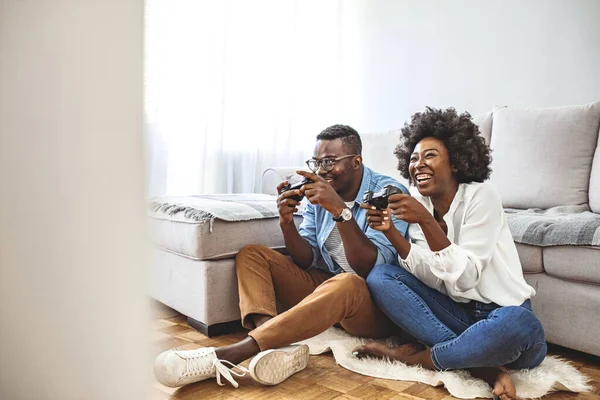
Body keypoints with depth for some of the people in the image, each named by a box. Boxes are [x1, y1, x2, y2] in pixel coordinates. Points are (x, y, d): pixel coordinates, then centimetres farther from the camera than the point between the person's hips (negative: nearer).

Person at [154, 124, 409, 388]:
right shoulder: (316, 192, 4)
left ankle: (229, 354, -38)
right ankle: (277, 345, -32)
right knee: (251, 254, -5)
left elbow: (372, 268, -22)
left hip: (376, 306, -5)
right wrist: (287, 223, -17)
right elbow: (307, 260, 1)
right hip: (325, 285, 6)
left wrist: (340, 210, -32)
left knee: (346, 284, -40)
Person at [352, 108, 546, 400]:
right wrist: (390, 231, -21)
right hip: (457, 312, 5)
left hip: (501, 314, -5)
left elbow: (464, 278, -21)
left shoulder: (480, 196, -13)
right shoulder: (421, 205, 2)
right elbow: (432, 278, -10)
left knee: (518, 324, -39)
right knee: (379, 277, -12)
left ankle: (415, 357, -14)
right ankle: (480, 365, -18)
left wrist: (426, 221, -30)